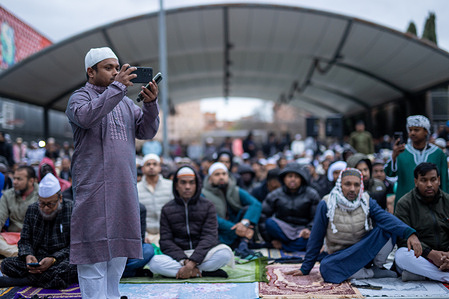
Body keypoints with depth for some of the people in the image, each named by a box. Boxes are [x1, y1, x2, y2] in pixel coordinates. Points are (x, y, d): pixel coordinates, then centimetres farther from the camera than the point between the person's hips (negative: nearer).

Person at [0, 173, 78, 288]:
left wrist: (53, 259, -23)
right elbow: (24, 240, 11)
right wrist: (27, 256, -12)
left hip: (62, 260, -3)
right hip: (37, 260, 4)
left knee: (70, 268, -39)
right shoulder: (32, 209, 9)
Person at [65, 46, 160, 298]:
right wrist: (118, 87, -22)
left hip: (124, 187, 6)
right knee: (95, 248, -5)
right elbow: (87, 116, -22)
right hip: (94, 187, -6)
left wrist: (151, 103, -10)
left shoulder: (125, 102, 18)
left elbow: (146, 131, 8)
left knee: (119, 247, 12)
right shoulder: (80, 97, 1)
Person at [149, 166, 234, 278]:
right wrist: (184, 261, -20)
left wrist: (191, 263, -22)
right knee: (155, 262, -30)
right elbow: (166, 241, -1)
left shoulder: (208, 206, 5)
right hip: (177, 256, 1)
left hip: (202, 254, -1)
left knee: (225, 253, -31)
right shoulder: (167, 209, 8)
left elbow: (209, 237, -7)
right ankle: (205, 272, -25)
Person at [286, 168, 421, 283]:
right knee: (326, 268, -35)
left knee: (386, 230, -25)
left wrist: (409, 233, -43)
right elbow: (316, 239, -3)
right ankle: (373, 273, -18)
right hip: (340, 256, 0)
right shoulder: (326, 205, -10)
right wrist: (305, 268, 0)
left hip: (366, 253, 1)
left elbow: (387, 219, -23)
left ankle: (378, 267, -6)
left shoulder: (367, 202, -5)